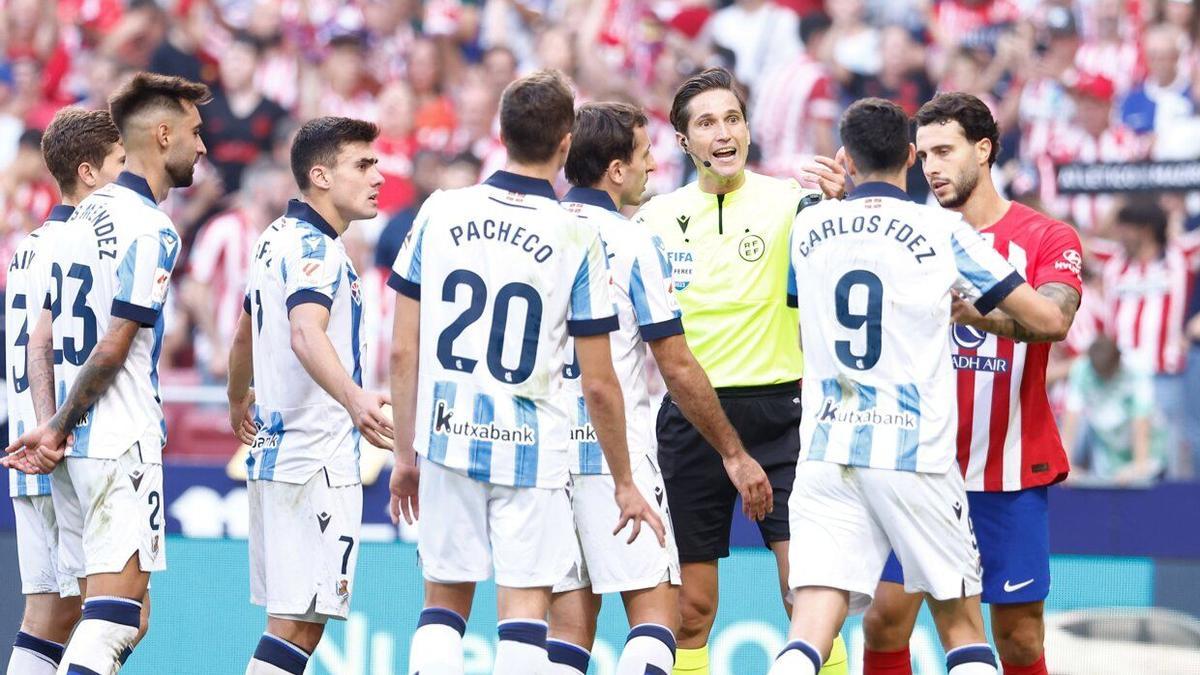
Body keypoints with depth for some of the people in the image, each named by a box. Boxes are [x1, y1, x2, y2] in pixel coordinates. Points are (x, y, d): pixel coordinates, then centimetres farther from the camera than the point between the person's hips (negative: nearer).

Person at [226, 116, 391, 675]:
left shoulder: (276, 239, 16)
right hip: (316, 460, -10)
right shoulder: (313, 246, -14)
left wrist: (239, 402, 50)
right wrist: (354, 400, -49)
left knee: (290, 617, 13)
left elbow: (244, 336, 31)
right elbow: (305, 333, -33)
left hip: (272, 449, 10)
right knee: (299, 622, -12)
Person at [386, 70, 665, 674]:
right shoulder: (577, 240, -8)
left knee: (443, 604, 12)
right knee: (524, 606, 2)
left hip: (447, 438, 3)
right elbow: (598, 385, -5)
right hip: (530, 446, -3)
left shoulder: (439, 214, 0)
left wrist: (405, 453, 13)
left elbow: (402, 351, 3)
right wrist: (624, 482, 7)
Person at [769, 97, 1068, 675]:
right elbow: (1047, 320, -1)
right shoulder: (943, 232, -2)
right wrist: (975, 311, 20)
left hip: (825, 449, 2)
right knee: (961, 624, 13)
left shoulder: (808, 227, 7)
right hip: (916, 453, -2)